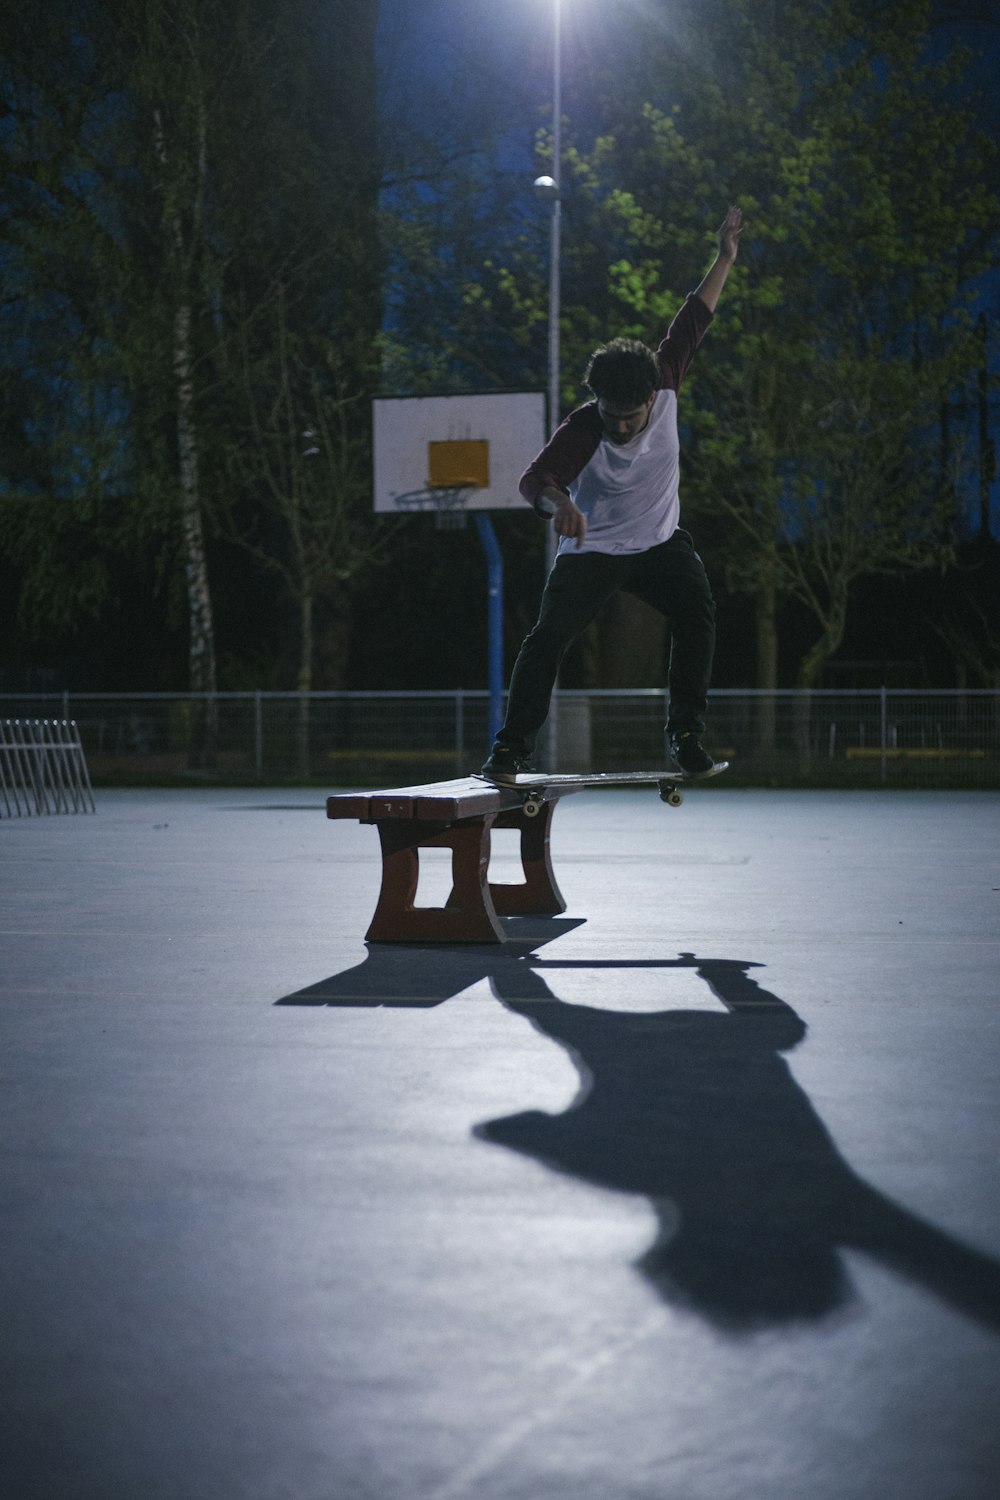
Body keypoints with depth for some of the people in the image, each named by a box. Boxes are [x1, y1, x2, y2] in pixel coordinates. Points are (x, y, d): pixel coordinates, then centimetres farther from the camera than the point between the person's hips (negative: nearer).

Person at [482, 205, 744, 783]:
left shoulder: (664, 388, -13)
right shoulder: (581, 430, -24)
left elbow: (690, 326, -3)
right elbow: (535, 478, -35)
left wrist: (725, 259, 0)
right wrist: (559, 501, -58)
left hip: (661, 542, 3)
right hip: (592, 550, -3)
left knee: (697, 609, -22)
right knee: (548, 637, -16)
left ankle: (686, 733, -15)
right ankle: (513, 748, -10)